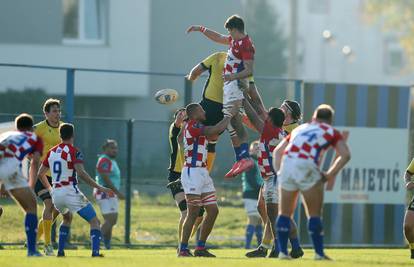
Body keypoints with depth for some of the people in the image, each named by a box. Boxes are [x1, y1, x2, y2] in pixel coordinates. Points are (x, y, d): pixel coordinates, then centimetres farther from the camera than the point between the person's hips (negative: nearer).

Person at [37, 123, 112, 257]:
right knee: (94, 222, -1)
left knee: (67, 219, 33)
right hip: (71, 193, -7)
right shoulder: (74, 152, -9)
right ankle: (95, 252, -19)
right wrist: (100, 188, -20)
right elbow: (81, 173, -22)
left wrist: (49, 189, 36)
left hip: (56, 194, 7)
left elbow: (40, 174, 19)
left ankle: (60, 251, 21)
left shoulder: (51, 152, 11)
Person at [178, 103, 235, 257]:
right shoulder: (192, 125, -11)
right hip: (192, 173, -10)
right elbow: (215, 130, -20)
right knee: (193, 213, -10)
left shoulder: (197, 127, 18)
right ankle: (183, 249, -7)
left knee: (213, 211, 8)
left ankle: (200, 247, 13)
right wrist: (229, 115, -8)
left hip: (203, 173, 10)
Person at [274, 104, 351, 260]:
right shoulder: (331, 132, 19)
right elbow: (345, 155, 5)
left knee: (285, 213, 15)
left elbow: (277, 151, 29)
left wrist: (278, 171, 20)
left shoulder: (300, 129, 31)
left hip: (287, 165, 4)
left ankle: (282, 251, 10)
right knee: (314, 215, 7)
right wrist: (329, 175, 6)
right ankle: (319, 253, 5)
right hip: (307, 168, -4)